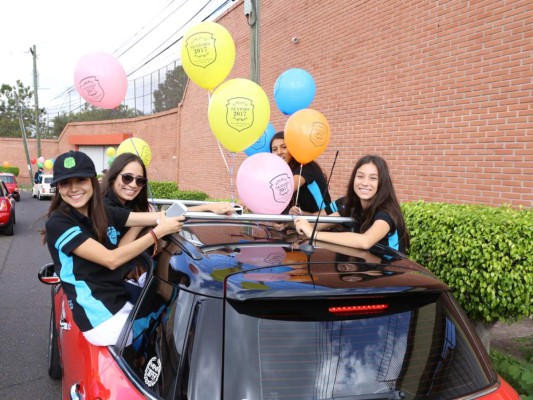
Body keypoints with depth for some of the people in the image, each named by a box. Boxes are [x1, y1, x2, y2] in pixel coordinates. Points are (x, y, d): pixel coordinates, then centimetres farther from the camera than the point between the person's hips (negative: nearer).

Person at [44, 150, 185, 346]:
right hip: (102, 319, -6)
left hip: (124, 302, 6)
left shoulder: (105, 214, 6)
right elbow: (111, 259, -20)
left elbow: (162, 216, -3)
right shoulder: (57, 224, -13)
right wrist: (159, 232, -19)